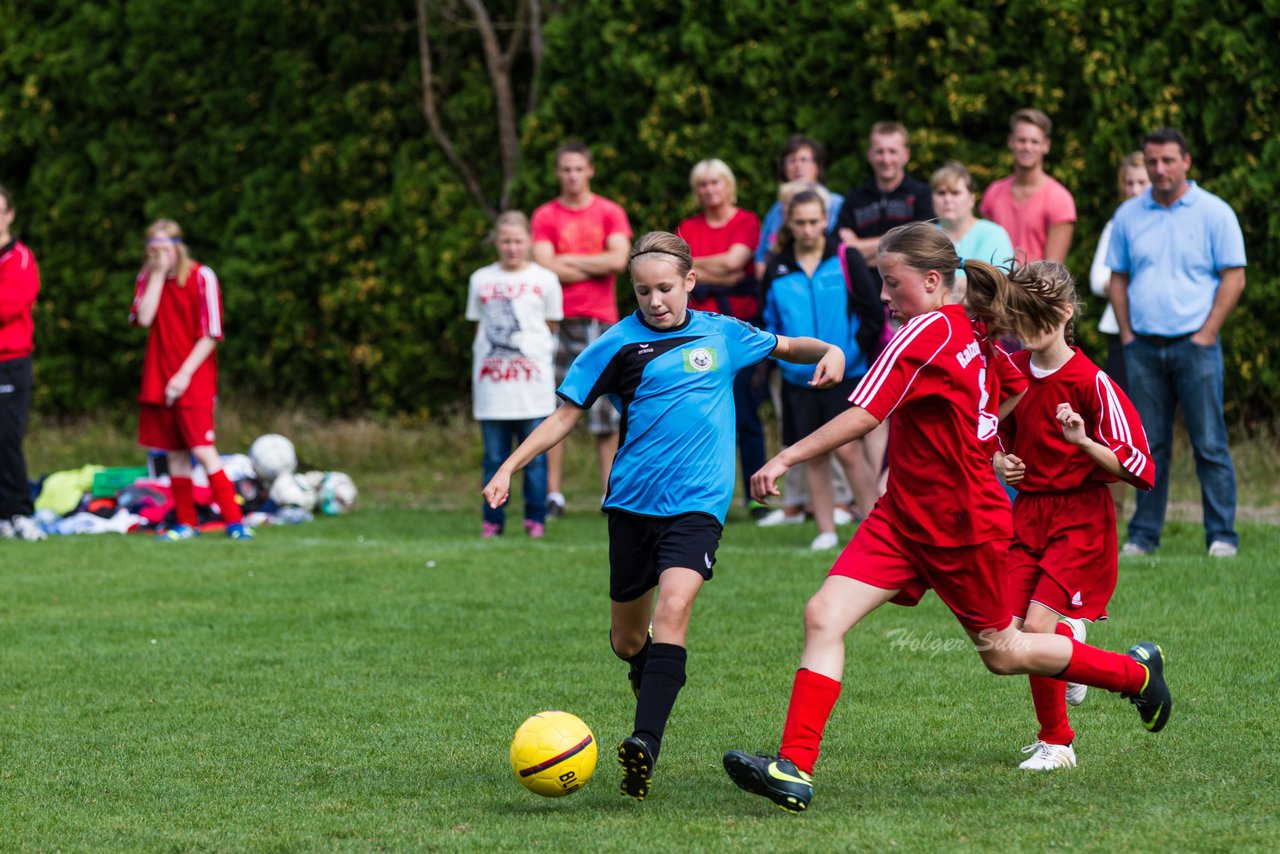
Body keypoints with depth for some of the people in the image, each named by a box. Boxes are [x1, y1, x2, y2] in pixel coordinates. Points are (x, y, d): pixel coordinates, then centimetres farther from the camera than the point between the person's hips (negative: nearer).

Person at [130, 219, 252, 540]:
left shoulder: (201, 277, -6)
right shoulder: (148, 277, 8)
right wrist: (157, 274, -10)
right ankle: (186, 523, 13)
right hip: (158, 380, 5)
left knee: (202, 449, -13)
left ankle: (234, 521, -12)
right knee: (175, 452, 6)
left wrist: (184, 375, -13)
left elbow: (210, 335, -8)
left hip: (194, 380, -5)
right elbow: (143, 318, -9)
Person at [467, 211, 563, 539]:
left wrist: (533, 350, 3)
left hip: (532, 383, -1)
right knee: (495, 457, 3)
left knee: (534, 456, 0)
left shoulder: (544, 280, 6)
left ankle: (535, 519, 7)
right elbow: (479, 328, 15)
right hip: (491, 383, 1)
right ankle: (492, 521, 8)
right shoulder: (481, 280, 11)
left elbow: (550, 327, 11)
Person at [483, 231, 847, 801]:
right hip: (632, 501, 1)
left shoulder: (722, 335, 6)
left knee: (673, 609, -24)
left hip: (698, 503, -1)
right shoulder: (619, 344, 1)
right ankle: (652, 693, 44)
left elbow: (785, 347, 23)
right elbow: (565, 415, 6)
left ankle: (645, 744, -34)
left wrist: (829, 351, 2)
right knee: (626, 640, 10)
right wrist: (508, 468, -3)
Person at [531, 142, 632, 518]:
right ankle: (553, 494, 1)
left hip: (601, 321, 0)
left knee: (607, 412, -1)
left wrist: (569, 261, -3)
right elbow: (545, 267, -6)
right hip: (558, 321, 0)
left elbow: (618, 259, -6)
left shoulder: (610, 213, 8)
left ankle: (612, 493, 2)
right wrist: (595, 268, -3)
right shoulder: (545, 216, 7)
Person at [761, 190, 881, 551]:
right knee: (813, 455, 5)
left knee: (848, 450, -10)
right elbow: (768, 321, 15)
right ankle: (826, 530, 13)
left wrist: (853, 351, -7)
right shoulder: (777, 269, 6)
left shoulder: (846, 259, -2)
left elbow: (873, 314, -1)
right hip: (799, 379, 3)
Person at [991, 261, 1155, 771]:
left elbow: (1137, 468, -14)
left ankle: (1056, 742, -1)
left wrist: (1082, 442, -27)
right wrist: (1000, 464, 0)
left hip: (1081, 518, -6)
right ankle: (1071, 635, 26)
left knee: (1037, 624, -17)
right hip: (1027, 514, 6)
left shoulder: (1091, 382, -13)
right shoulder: (1010, 371, 4)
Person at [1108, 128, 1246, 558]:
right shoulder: (1128, 216, 10)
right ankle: (1143, 535, 10)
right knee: (1148, 445, 6)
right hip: (1143, 345, 3)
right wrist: (1126, 333, 4)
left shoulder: (1214, 213, 0)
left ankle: (1222, 535, -2)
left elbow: (1233, 277, -2)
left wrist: (1206, 334, -8)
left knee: (1209, 443, -4)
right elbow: (1118, 277, 15)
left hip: (1194, 343, -3)